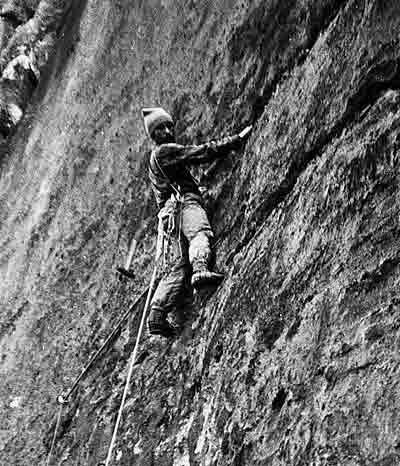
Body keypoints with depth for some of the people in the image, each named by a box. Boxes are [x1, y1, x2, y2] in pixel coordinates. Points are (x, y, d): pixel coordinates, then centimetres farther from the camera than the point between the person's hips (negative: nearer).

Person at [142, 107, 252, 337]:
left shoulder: (154, 160, 35)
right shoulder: (164, 151, 4)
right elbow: (203, 152, -3)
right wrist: (237, 139, 0)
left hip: (172, 214, 9)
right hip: (183, 203, -9)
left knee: (182, 265, -1)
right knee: (201, 233, -37)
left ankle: (157, 314, -10)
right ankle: (200, 270, -68)